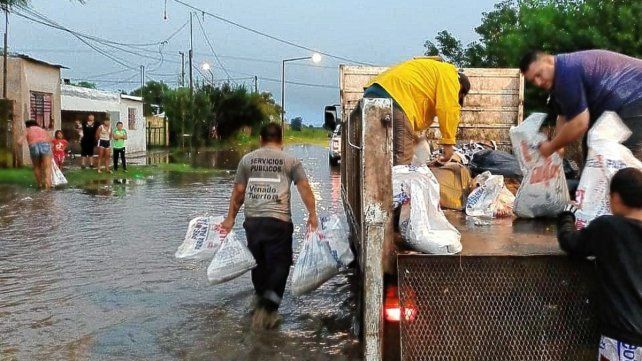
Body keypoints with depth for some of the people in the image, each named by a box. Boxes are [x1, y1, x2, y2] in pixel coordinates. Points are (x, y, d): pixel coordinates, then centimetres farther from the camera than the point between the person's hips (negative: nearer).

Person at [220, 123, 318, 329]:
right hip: (279, 220, -3)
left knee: (258, 263, 18)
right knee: (279, 264, 2)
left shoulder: (247, 159, 12)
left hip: (252, 220, 3)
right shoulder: (290, 161, 5)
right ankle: (268, 310, -7)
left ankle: (261, 303, 32)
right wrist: (312, 215, -2)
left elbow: (238, 191, 11)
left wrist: (230, 218, 18)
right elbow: (304, 188, -3)